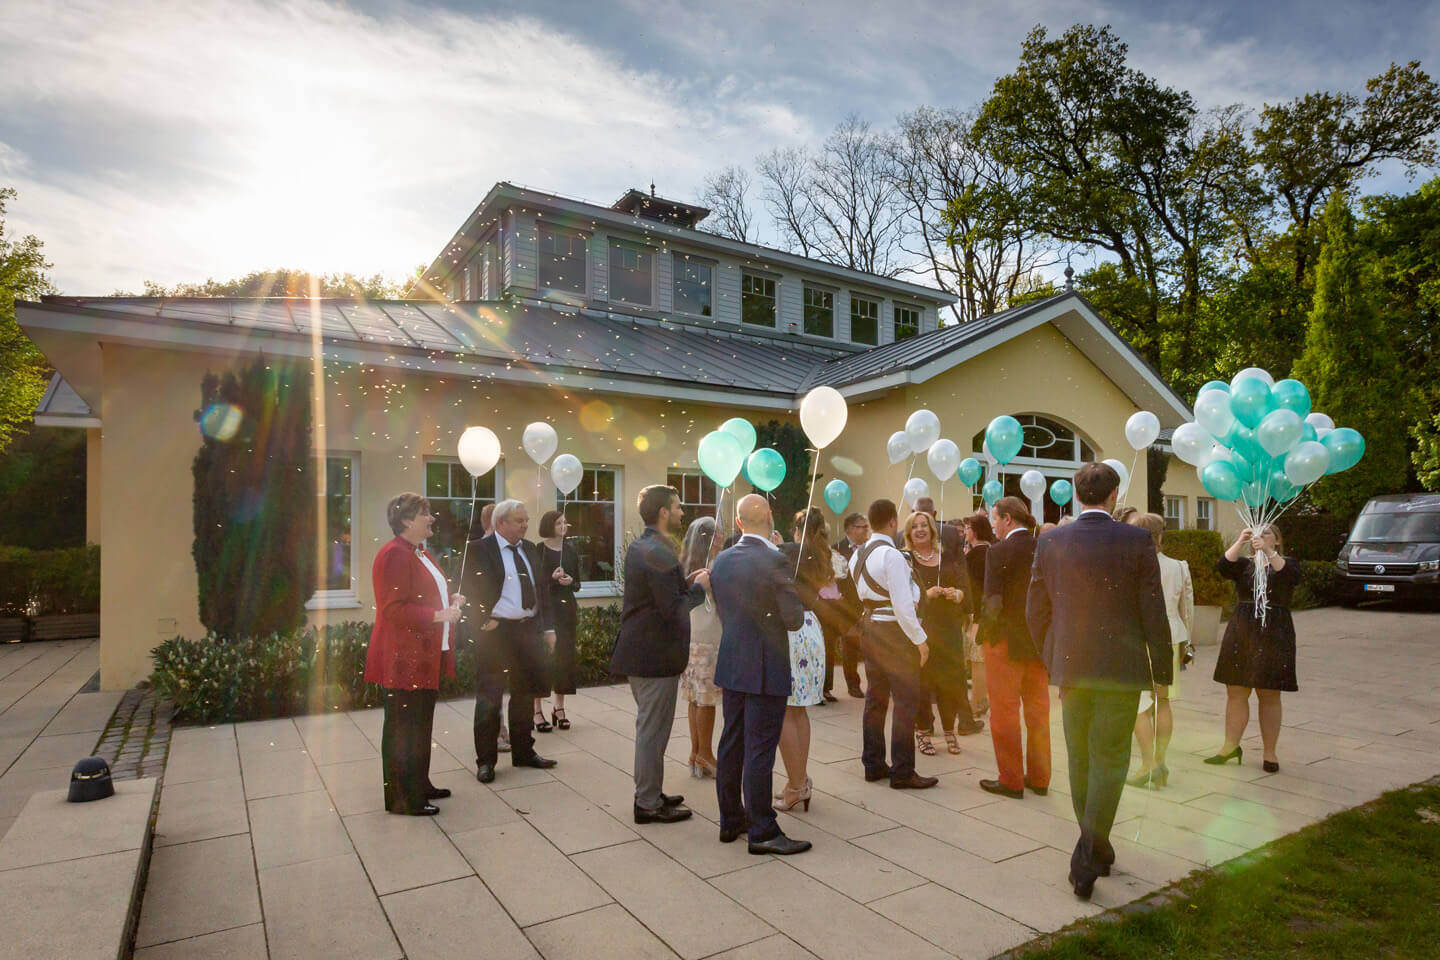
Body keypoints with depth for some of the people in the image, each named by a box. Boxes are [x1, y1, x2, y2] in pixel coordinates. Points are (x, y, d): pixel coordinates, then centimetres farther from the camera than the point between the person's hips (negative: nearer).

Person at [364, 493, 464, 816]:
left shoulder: (420, 553, 16)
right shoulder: (394, 555, -17)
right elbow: (394, 610, -22)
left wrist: (450, 598, 11)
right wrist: (439, 615, -23)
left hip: (426, 655, 10)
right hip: (403, 658, -10)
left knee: (419, 725, 18)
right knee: (403, 728, 0)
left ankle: (419, 785, 30)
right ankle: (402, 799, 11)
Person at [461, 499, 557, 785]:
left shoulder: (530, 549, 12)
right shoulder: (479, 549, -7)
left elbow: (542, 589, 15)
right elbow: (470, 589, -12)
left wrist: (548, 627, 10)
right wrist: (484, 621, -17)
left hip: (529, 629, 6)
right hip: (495, 630, -6)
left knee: (525, 692, 15)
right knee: (489, 697, 2)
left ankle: (523, 752, 29)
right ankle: (485, 760, 15)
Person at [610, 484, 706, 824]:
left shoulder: (638, 547, 9)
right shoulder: (659, 554, -22)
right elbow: (673, 609, -24)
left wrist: (685, 581, 7)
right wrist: (699, 586, -10)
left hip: (638, 649, 10)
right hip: (656, 653, -10)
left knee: (649, 726, 20)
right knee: (654, 729, 2)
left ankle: (648, 793, 33)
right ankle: (649, 804, 14)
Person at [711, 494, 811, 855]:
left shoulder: (721, 560, 3)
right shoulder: (774, 560, -18)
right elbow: (794, 619, -15)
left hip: (730, 664, 7)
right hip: (765, 668, -7)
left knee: (731, 744, 16)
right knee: (760, 749, 1)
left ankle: (731, 819, 29)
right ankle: (762, 831, 11)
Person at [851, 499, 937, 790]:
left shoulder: (858, 555, 9)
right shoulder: (892, 556, -18)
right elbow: (903, 605, -21)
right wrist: (920, 640, -13)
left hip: (870, 627, 9)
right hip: (895, 631, -8)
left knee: (875, 697, 15)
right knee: (907, 701, 0)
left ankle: (873, 764, 24)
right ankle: (902, 772, 5)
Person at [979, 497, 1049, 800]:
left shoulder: (999, 552, -16)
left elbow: (993, 603, -19)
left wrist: (985, 625, -1)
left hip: (1007, 640, -6)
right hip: (1039, 639, 6)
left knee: (1004, 712, 6)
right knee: (1038, 710, 15)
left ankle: (1011, 781, 13)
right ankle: (1039, 778, 26)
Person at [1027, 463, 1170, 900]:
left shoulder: (1050, 541, -1)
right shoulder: (1136, 540, -8)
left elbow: (1036, 612, 3)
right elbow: (1153, 614, -7)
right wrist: (1162, 673, 4)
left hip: (1070, 668, 3)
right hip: (1121, 668, -2)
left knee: (1080, 761, 16)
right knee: (1110, 761, 5)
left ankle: (1097, 849, 30)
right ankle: (1087, 855, -1)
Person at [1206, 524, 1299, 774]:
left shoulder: (1288, 564, 5)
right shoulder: (1244, 564, 11)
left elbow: (1292, 577, -19)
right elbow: (1223, 567, -10)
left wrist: (1268, 552, -31)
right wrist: (1240, 542, -22)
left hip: (1274, 635, -3)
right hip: (1241, 633, 3)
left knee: (1269, 695, 2)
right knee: (1235, 692, 5)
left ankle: (1270, 753, 11)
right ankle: (1231, 746, 15)